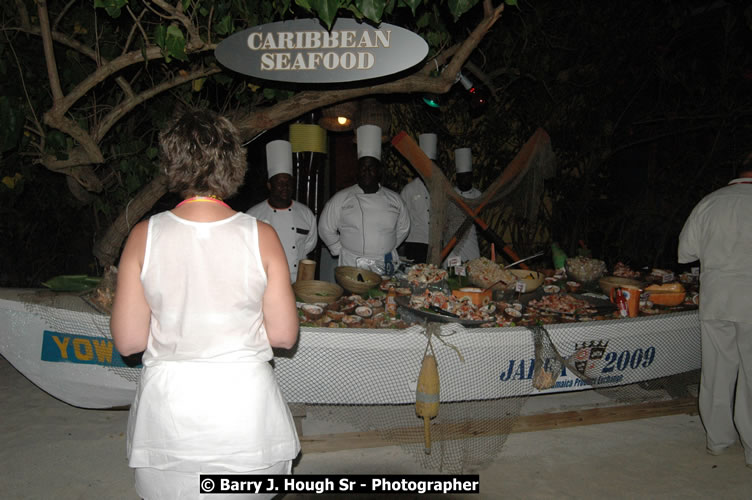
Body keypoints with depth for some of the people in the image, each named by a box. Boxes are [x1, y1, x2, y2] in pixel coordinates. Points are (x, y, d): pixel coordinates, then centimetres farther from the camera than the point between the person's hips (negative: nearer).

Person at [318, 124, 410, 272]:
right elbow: (326, 228, 4)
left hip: (386, 266, 2)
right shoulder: (341, 198, 0)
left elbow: (403, 228, 17)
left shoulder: (394, 199, 7)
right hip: (352, 265, -2)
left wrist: (387, 249, 11)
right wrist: (341, 250, 3)